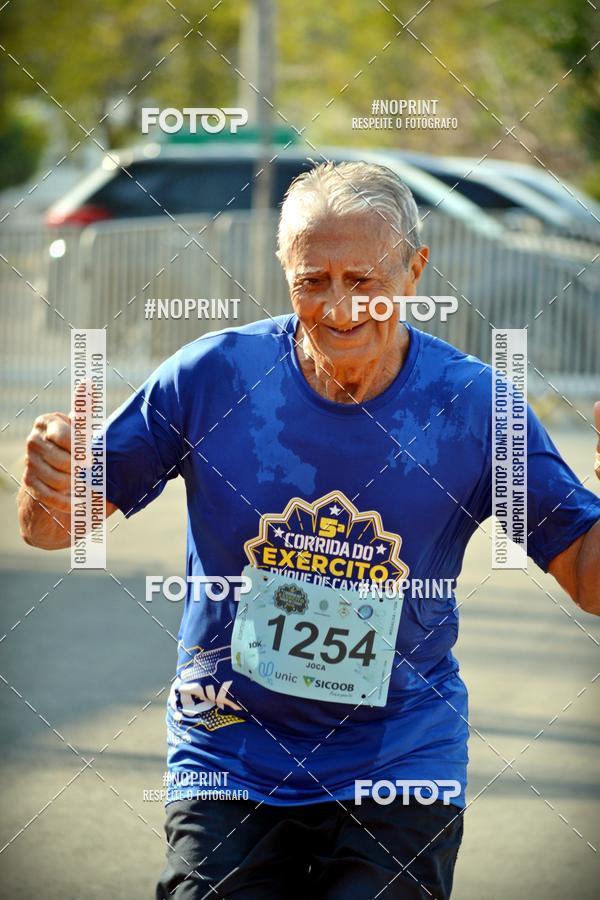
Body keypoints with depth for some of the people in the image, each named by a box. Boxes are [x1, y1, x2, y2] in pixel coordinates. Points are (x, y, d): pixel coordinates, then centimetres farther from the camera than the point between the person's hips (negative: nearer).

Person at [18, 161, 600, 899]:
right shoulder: (213, 378, -7)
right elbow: (52, 531, 0)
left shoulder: (471, 404, -7)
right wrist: (52, 481, -23)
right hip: (229, 760, 0)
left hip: (399, 774, 0)